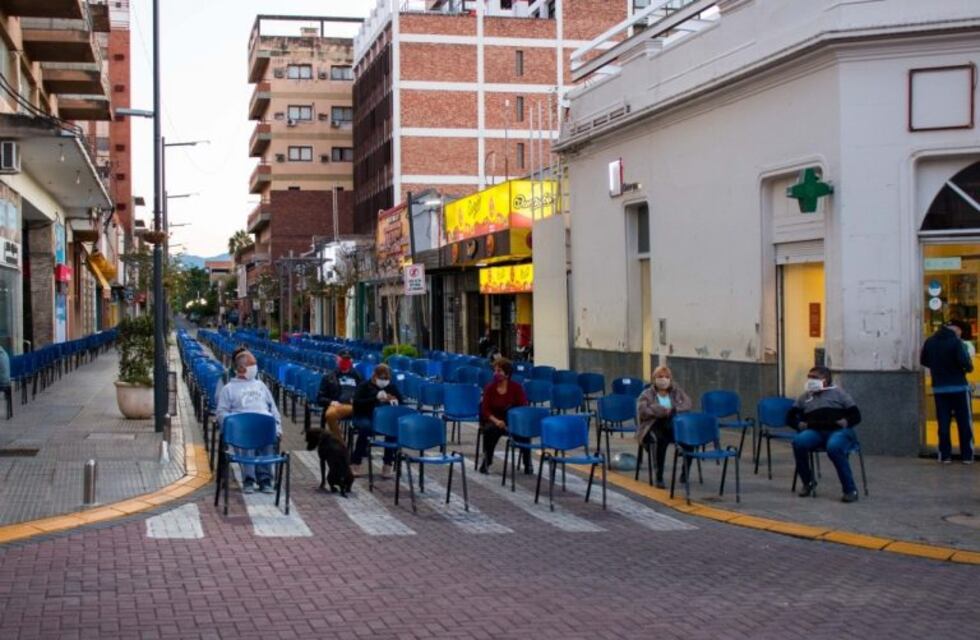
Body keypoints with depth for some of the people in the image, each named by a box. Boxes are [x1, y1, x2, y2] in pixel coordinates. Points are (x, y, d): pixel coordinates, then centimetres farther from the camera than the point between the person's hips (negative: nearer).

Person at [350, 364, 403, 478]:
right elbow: (356, 403, -16)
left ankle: (387, 464, -24)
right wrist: (375, 398, -27)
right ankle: (355, 463, -26)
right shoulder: (364, 386, 0)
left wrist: (395, 401, -17)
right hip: (364, 416, -2)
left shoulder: (392, 387, 11)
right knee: (366, 427, -38)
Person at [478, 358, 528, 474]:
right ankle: (486, 461, -16)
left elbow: (523, 407, -7)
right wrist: (496, 421, -24)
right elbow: (485, 410, -6)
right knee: (491, 430, -34)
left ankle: (527, 463, -10)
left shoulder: (516, 387, -4)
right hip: (494, 420, 0)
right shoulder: (490, 388, -3)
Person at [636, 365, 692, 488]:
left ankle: (685, 472, -9)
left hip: (673, 425, 3)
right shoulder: (647, 394, 10)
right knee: (662, 440, -39)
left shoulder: (677, 392, 19)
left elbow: (688, 403, 1)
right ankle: (659, 478, -33)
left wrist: (673, 410, -16)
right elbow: (642, 411, -8)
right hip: (653, 426, -3)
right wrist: (662, 411, -14)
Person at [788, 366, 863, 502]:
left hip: (839, 431, -3)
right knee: (799, 441, -30)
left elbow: (856, 415, 10)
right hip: (815, 431, 3)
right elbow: (790, 417, 22)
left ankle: (850, 489, -28)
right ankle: (808, 482, -11)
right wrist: (799, 424, 1)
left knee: (834, 447, -38)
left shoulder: (838, 393, 17)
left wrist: (846, 422, -10)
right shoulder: (805, 397, 27)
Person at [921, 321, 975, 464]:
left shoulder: (930, 341, 2)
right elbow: (964, 361, -21)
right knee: (964, 422, 5)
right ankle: (967, 455, 6)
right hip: (958, 387, -4)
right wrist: (969, 366, 0)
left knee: (943, 422, 7)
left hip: (939, 388, 4)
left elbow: (923, 361, 11)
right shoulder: (955, 341, -14)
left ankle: (945, 455, 5)